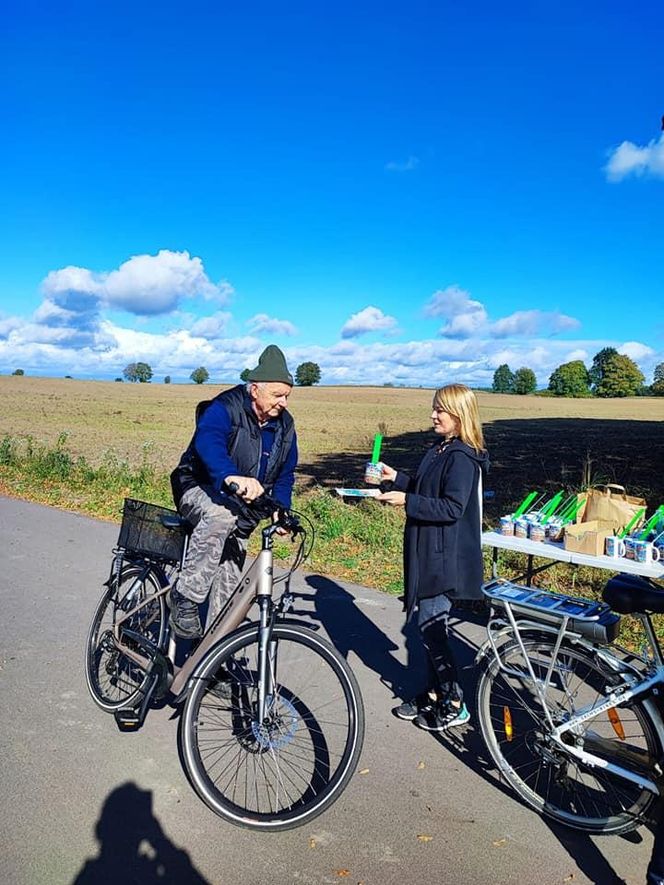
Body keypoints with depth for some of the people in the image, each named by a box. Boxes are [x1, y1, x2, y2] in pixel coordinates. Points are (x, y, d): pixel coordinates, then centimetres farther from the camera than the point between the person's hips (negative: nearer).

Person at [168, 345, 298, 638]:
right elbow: (207, 442, -43)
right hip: (200, 490, -6)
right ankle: (185, 596, -30)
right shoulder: (225, 408, -21)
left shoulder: (284, 425, 0)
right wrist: (232, 477, -63)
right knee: (220, 515, -41)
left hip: (242, 508, 7)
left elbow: (285, 474, 8)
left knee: (229, 585, 7)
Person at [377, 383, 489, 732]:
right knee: (428, 623, 15)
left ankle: (453, 705, 13)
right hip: (428, 552, 9)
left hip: (446, 557, -9)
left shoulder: (462, 457, -18)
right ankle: (432, 694, 29)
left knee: (431, 627, -2)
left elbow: (452, 508, -24)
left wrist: (406, 501, -25)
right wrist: (395, 478, 6)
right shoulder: (440, 450, 12)